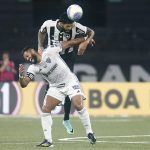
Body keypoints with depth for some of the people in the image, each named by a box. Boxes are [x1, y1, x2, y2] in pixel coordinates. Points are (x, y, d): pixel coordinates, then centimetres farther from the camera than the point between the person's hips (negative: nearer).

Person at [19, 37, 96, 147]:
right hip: (56, 88, 4)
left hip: (70, 82, -4)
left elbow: (68, 44, -9)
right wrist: (21, 75, -33)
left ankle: (89, 133, -3)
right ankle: (48, 140, -7)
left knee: (78, 105, -19)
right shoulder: (33, 68, -6)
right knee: (45, 109, -10)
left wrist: (85, 39, -5)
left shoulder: (49, 52, -16)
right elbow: (24, 84, -12)